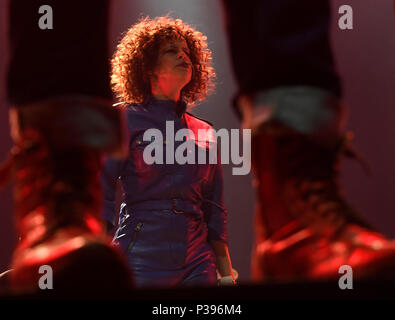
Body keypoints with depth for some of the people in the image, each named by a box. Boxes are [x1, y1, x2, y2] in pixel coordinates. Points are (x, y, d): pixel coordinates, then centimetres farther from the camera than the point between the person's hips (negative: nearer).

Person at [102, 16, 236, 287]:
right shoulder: (126, 119, 1)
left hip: (197, 265, 4)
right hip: (141, 259, -4)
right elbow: (99, 197, -5)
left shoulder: (203, 132, 15)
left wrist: (226, 274, 10)